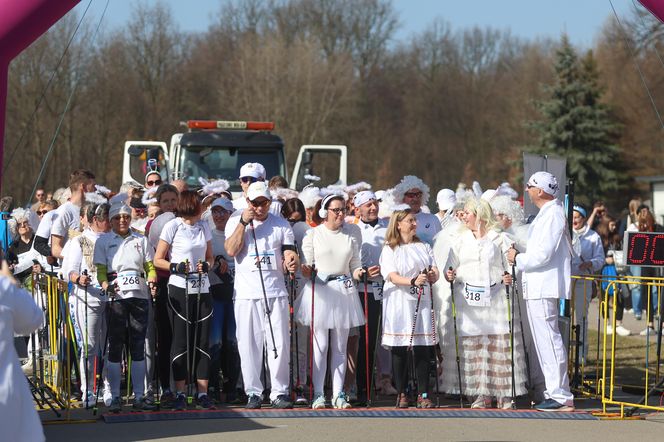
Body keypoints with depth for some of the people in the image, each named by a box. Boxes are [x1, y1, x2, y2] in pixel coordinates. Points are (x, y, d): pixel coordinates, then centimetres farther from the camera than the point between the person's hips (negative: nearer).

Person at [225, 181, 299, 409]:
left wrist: (292, 262, -19)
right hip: (246, 294, -1)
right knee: (249, 344, 0)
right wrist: (244, 222, -11)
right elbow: (231, 250, -8)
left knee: (280, 343, -3)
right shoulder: (236, 222, 7)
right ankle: (253, 392, 7)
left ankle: (279, 392, 3)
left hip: (275, 292, 1)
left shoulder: (281, 224, 10)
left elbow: (289, 254, 5)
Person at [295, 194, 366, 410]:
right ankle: (318, 394, 0)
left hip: (344, 291, 2)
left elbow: (355, 264, 12)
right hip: (319, 290, -2)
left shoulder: (351, 233, 8)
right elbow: (306, 266, 3)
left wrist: (359, 273, -8)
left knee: (340, 347, 5)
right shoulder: (313, 234, 2)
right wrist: (307, 271, -18)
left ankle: (338, 394, 8)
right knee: (320, 346, -5)